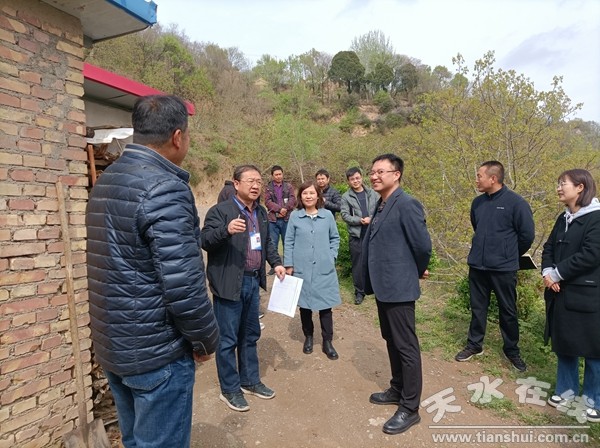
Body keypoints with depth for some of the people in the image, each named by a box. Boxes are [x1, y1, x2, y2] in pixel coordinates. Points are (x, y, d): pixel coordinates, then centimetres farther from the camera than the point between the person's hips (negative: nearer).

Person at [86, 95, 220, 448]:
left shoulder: (106, 181, 7)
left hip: (112, 344, 9)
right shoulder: (165, 188, -22)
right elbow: (184, 288, -27)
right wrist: (207, 340, -10)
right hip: (157, 351, -9)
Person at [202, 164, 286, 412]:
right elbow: (205, 241, -21)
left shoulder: (261, 212, 11)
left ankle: (250, 381, 37)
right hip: (229, 284, -7)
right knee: (228, 339, 5)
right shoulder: (220, 210, -12)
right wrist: (226, 230, -38)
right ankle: (229, 390, 24)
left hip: (253, 282, 7)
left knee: (250, 335, 19)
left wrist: (276, 262, 6)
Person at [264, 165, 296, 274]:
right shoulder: (268, 188, 7)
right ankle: (274, 266, 15)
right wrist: (280, 209, -17)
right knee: (273, 244, 5)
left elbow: (293, 199, -1)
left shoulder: (288, 186, 9)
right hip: (273, 220, 0)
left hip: (286, 219, 0)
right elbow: (267, 201, -5)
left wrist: (285, 209, -17)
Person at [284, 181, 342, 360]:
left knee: (325, 305, 5)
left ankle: (327, 342, 19)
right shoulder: (295, 216, -2)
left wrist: (332, 256, 1)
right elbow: (289, 242, 0)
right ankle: (308, 337, 31)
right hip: (302, 269, 0)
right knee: (304, 304, 12)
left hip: (324, 269, 0)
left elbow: (335, 238, 10)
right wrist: (288, 265, -2)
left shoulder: (327, 215, 0)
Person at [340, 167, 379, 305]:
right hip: (356, 235, -1)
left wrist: (372, 219, -13)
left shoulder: (373, 193, 6)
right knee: (358, 264, 6)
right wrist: (361, 220, -17)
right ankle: (359, 292, 18)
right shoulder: (346, 197, 1)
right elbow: (344, 215, -5)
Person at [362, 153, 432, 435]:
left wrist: (418, 271, 0)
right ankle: (397, 389, 39)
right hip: (383, 286, 9)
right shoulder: (380, 205, 10)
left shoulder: (406, 205, -17)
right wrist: (374, 280, 15)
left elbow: (423, 244, -16)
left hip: (398, 287, -9)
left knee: (406, 346, 4)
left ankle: (410, 408, 20)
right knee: (391, 341, 21)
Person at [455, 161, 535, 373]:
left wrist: (510, 255, 6)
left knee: (508, 311, 12)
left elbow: (527, 235, -5)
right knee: (478, 308, 14)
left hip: (503, 268, -4)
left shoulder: (515, 202, -12)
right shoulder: (478, 202, 4)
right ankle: (474, 345, 29)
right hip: (477, 266, 4)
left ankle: (512, 350, 29)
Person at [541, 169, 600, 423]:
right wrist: (547, 272, -8)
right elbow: (549, 247, 10)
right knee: (564, 345, 16)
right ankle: (566, 390, 32)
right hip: (562, 293, 7)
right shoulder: (564, 219, 11)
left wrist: (557, 273, -15)